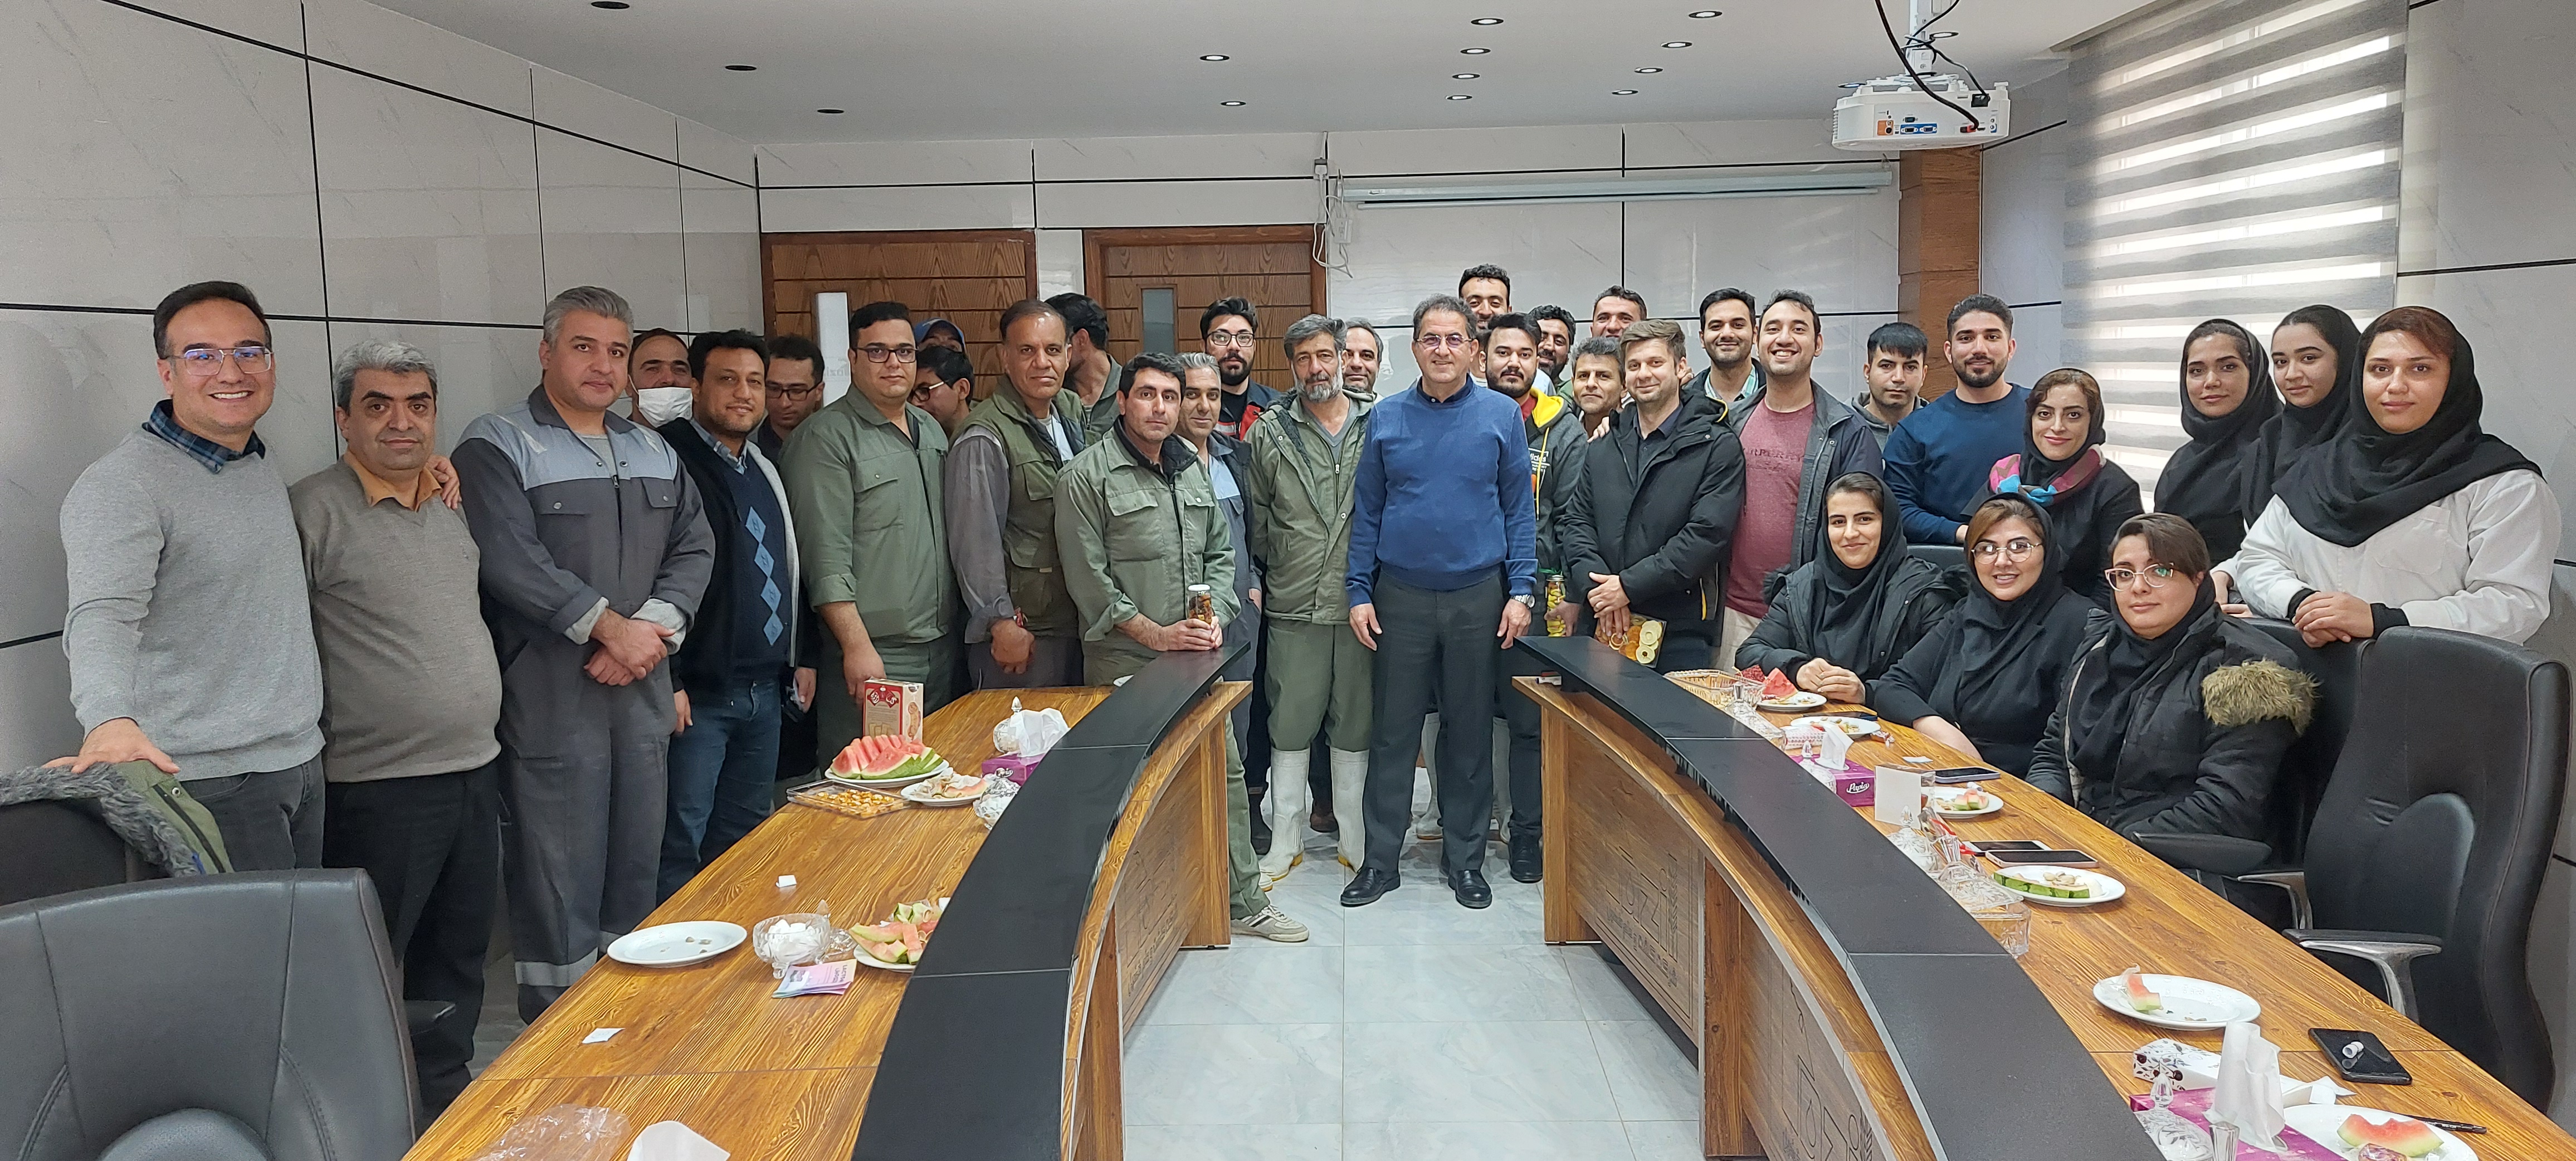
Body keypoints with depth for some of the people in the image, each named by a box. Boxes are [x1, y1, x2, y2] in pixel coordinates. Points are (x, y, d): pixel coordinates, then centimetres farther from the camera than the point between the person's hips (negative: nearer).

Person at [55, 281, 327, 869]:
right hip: (208, 778, -8)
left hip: (302, 761, 8)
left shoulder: (263, 468, 12)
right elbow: (102, 617, -27)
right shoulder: (121, 485, -14)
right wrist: (111, 720, -45)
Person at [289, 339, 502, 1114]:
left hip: (474, 769, 7)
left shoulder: (451, 506, 11)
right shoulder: (313, 511, -12)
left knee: (459, 956, 18)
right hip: (379, 789, -7)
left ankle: (446, 1101, 34)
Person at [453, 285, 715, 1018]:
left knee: (636, 869, 13)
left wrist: (654, 626, -8)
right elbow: (513, 561, -15)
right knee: (559, 876, -3)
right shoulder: (497, 445, -4)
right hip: (550, 701, -6)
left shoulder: (655, 453, 16)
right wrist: (610, 627, -15)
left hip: (642, 691, 6)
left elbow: (694, 547, 9)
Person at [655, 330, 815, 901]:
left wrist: (802, 656, 17)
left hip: (767, 689, 8)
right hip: (696, 693, -7)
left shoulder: (765, 470, 16)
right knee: (683, 844, -4)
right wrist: (665, 680, -19)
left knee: (747, 835, 15)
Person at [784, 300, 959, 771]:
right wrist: (857, 647, -19)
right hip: (872, 654, -7)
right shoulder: (826, 438, -9)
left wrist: (955, 624, 14)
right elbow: (826, 556, -15)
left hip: (941, 647, 7)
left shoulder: (931, 431, 15)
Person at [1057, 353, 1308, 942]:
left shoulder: (1193, 468, 13)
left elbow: (1219, 552, 17)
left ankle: (1244, 902, 20)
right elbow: (1088, 579, -12)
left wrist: (1215, 617, -1)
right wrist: (1158, 634, -14)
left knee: (1226, 770, 8)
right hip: (1124, 665, -6)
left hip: (1196, 656, 6)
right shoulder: (1087, 476, -8)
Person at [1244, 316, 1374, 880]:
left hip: (1360, 603, 0)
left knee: (1354, 725, 9)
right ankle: (1284, 842, 16)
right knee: (1291, 726, 5)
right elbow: (1255, 521, 9)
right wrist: (1271, 577, 8)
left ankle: (1356, 842, 20)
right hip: (1293, 607, 0)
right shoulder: (1269, 434, 4)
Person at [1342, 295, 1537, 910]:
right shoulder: (1386, 417, 3)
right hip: (1401, 598, 1)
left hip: (1478, 595, 0)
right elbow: (1367, 511, 6)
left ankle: (1465, 858, 21)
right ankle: (1381, 858, 16)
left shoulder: (1501, 415, 1)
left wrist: (1521, 590, -4)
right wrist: (1359, 592, 0)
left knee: (1470, 732, 8)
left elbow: (1519, 509, 3)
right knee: (1392, 731, 5)